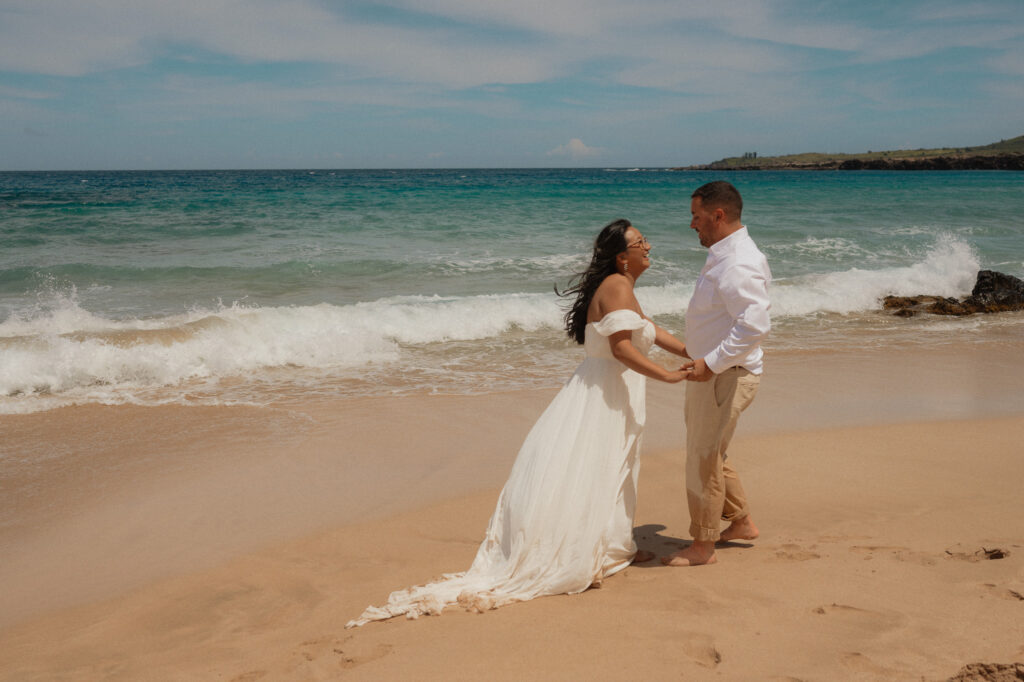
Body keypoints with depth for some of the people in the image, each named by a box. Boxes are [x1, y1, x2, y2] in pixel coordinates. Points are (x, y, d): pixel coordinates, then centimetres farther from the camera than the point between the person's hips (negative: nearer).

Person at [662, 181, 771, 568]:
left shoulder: (738, 264, -23)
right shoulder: (724, 255, 10)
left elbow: (754, 326, -32)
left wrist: (710, 364, -29)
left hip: (726, 376, -10)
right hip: (712, 372, 10)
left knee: (704, 459, 1)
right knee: (710, 454, 21)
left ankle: (702, 547, 14)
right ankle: (741, 523, 36)